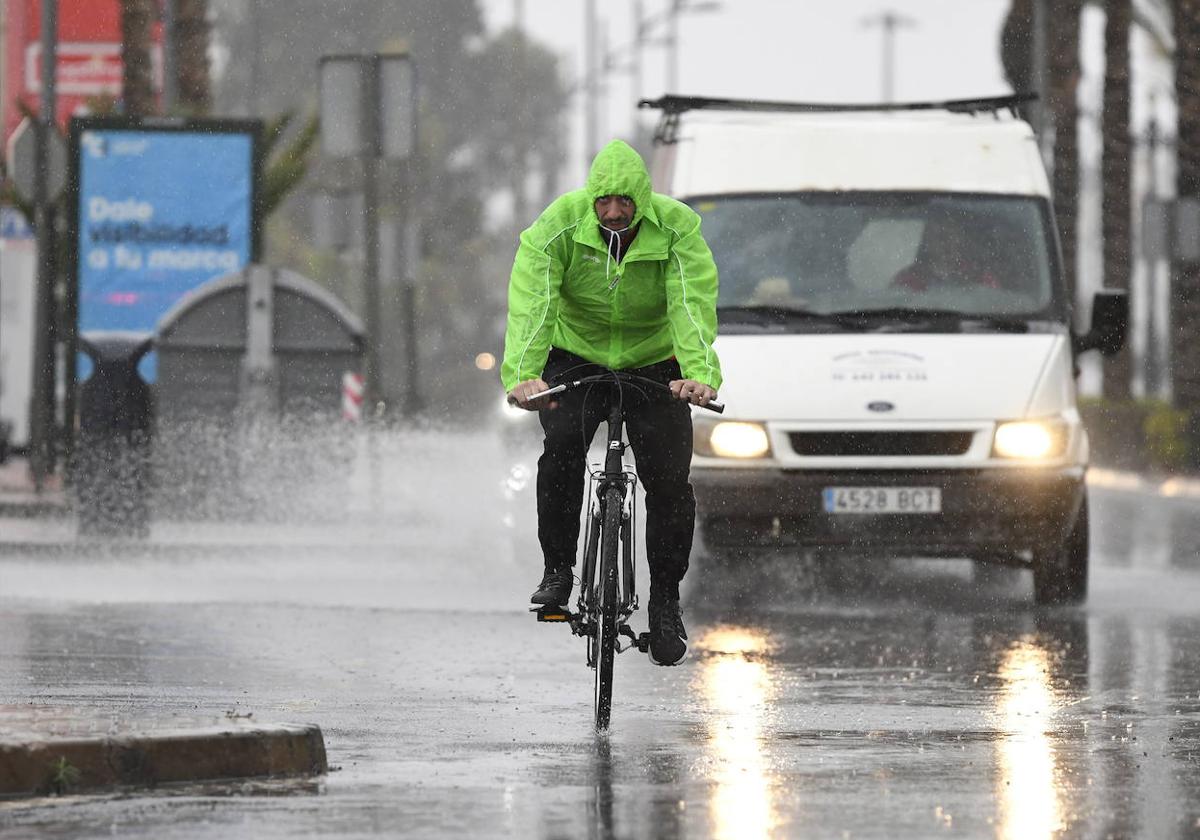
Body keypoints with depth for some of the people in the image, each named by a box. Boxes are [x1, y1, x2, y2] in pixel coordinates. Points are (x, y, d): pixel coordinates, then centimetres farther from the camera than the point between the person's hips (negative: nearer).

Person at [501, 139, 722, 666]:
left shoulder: (678, 229, -21)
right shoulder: (559, 225, -21)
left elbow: (692, 305, -32)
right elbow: (531, 304, -30)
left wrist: (700, 374, -50)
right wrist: (521, 374, -47)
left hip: (654, 363, 0)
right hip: (576, 356, 0)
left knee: (669, 478, -11)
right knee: (563, 441, -28)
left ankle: (665, 599, 6)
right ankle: (558, 569, -13)